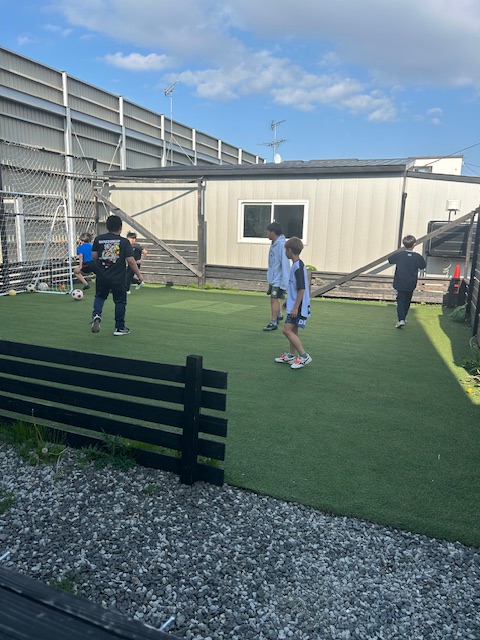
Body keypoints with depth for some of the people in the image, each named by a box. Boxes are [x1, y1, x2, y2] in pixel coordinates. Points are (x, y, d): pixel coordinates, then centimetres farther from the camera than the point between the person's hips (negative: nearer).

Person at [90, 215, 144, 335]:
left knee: (100, 297, 24)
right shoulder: (124, 242, -8)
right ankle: (119, 328, 16)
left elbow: (94, 256, 1)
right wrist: (139, 274, -2)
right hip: (118, 278, -3)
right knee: (120, 301, 10)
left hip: (102, 277, 3)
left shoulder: (98, 239, 0)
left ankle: (96, 315, -2)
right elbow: (131, 260, -11)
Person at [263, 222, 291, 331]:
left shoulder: (282, 245, -22)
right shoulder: (274, 244, 7)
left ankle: (273, 323, 1)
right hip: (272, 278, 9)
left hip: (279, 280, -9)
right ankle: (279, 315, 40)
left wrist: (283, 284, -24)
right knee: (272, 298, 19)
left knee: (274, 299, -7)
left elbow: (285, 264, -24)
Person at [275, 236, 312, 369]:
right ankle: (290, 356, 26)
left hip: (298, 307, -10)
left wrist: (295, 307, -22)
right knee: (293, 330, 16)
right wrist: (288, 301, 28)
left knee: (287, 330, -11)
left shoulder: (298, 267, -19)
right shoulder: (296, 265, 13)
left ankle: (304, 356, -6)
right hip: (294, 305, 10)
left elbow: (301, 289, -22)